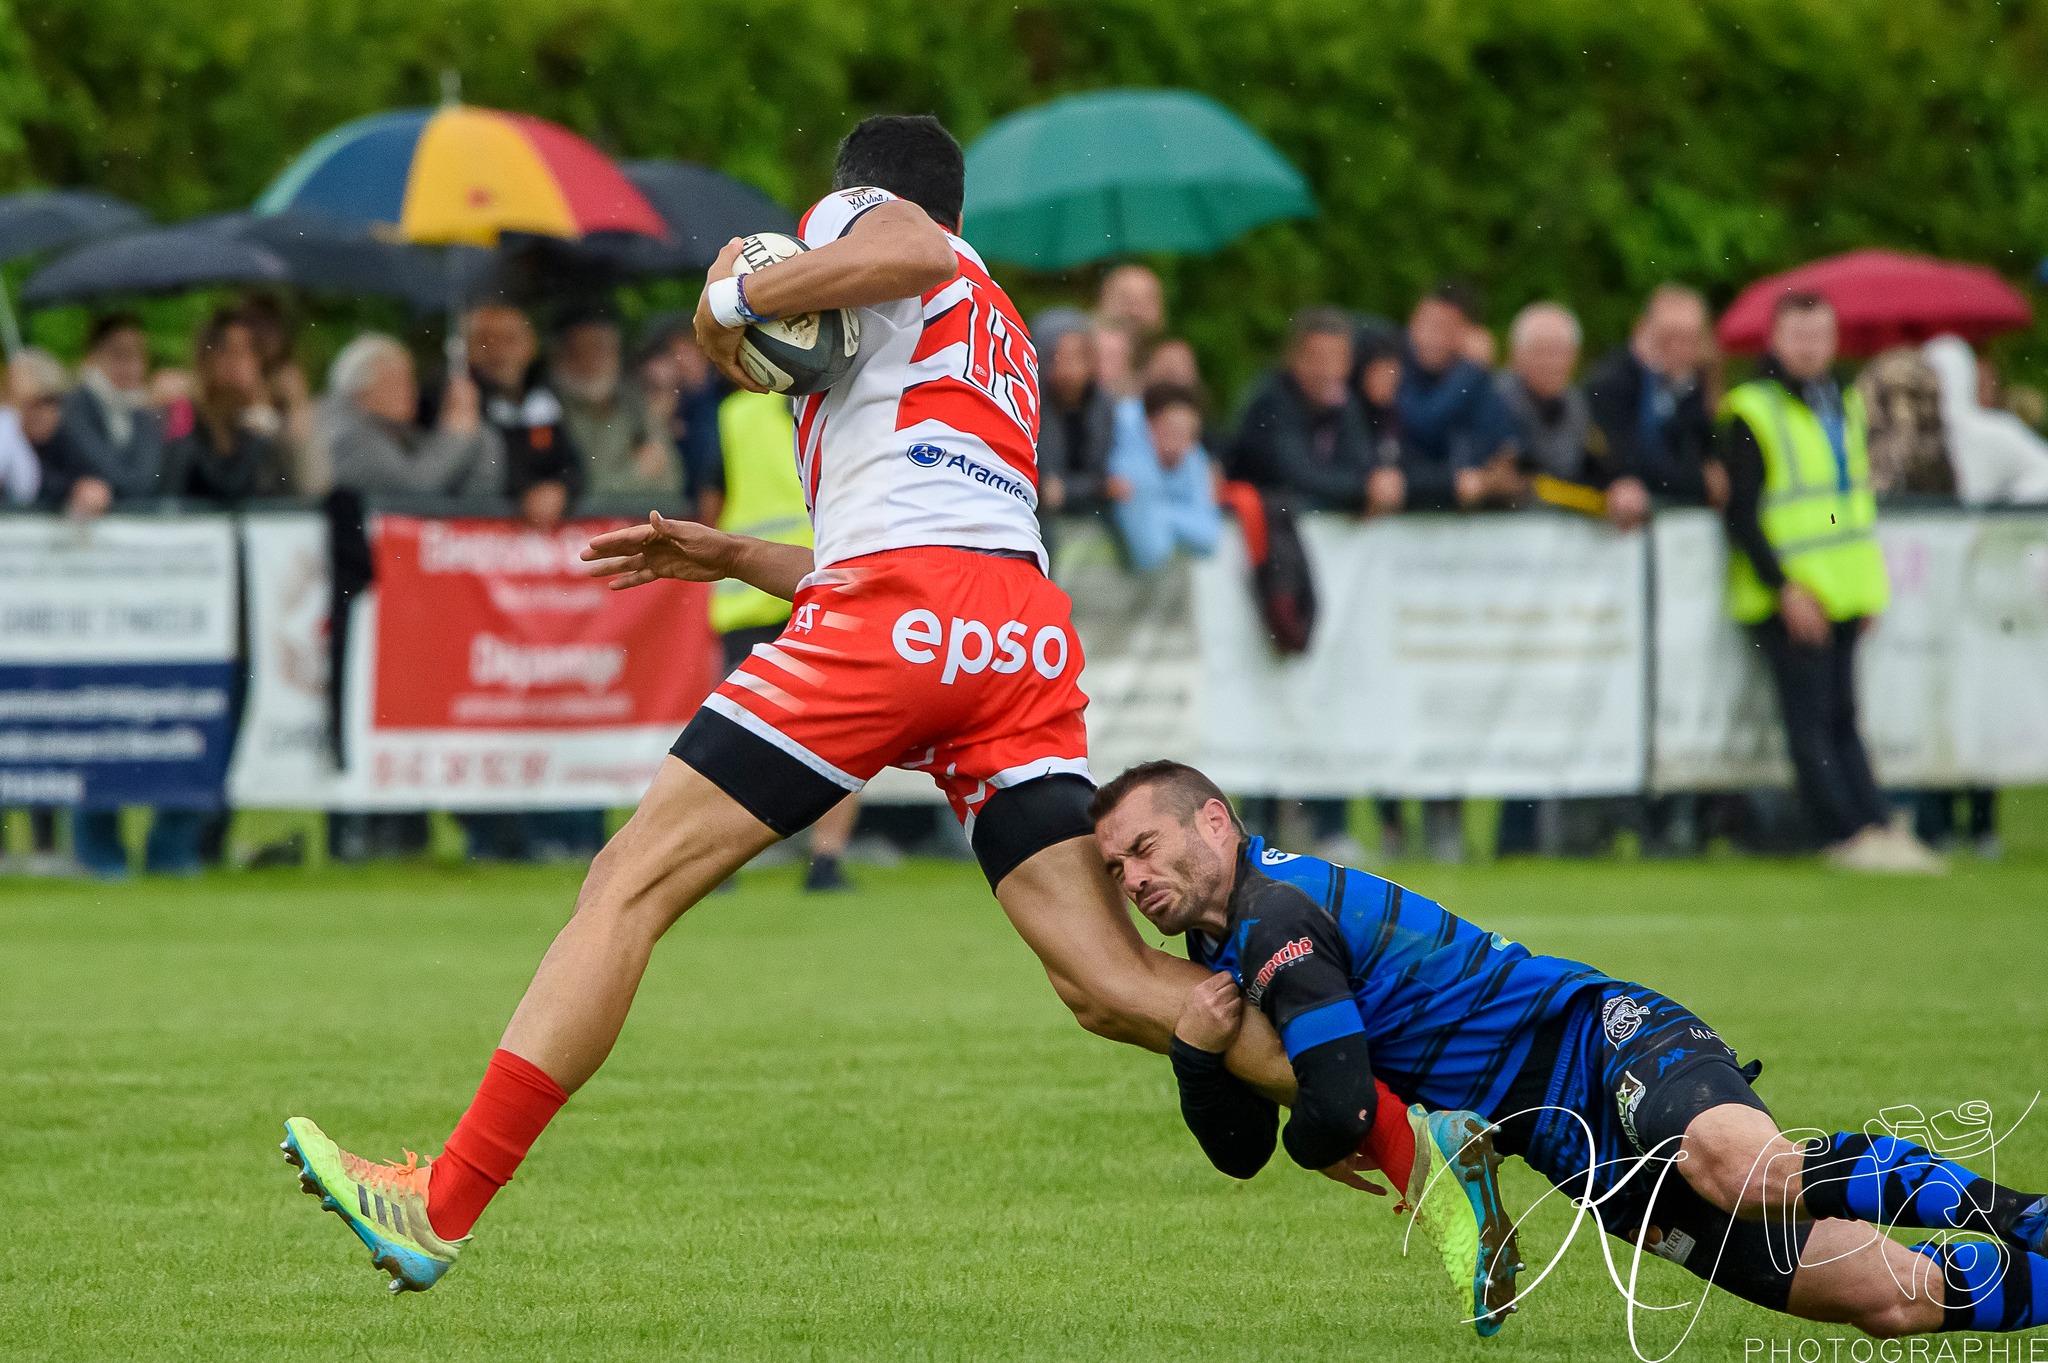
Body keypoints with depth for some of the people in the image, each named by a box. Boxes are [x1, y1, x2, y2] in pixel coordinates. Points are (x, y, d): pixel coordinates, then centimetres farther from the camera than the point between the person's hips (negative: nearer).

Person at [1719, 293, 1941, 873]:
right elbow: (1742, 516, -12)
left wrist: (1870, 586, 17)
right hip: (1789, 600, -7)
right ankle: (1849, 834, -7)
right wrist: (1784, 588, -18)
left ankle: (1876, 829, 6)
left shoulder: (1844, 405, 15)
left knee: (1841, 718, 9)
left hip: (1841, 595, 7)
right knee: (1811, 721, -6)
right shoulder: (1751, 412, -8)